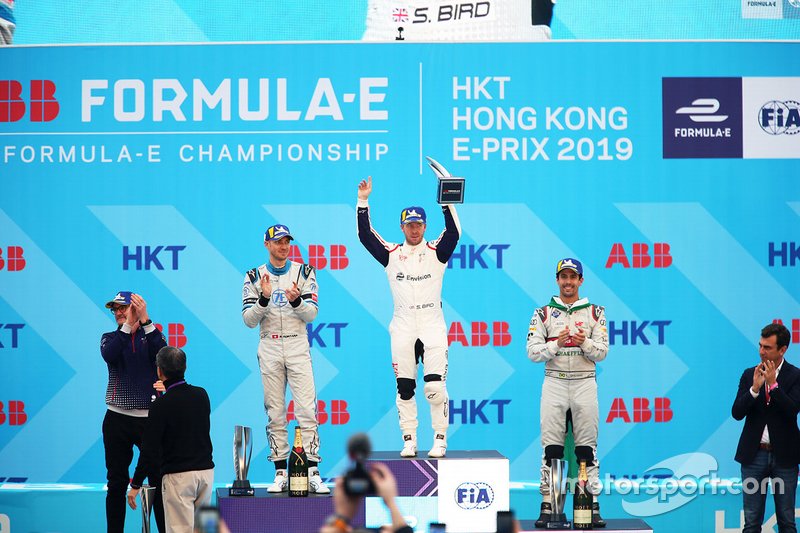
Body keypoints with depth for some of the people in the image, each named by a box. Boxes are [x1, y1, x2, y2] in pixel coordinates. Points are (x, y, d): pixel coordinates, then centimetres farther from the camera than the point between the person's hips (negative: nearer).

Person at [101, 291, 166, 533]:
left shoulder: (151, 335, 6)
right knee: (116, 483, 5)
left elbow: (162, 353, -17)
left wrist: (145, 320, -23)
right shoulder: (110, 338, 9)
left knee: (158, 481, -1)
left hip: (150, 418, -1)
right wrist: (128, 324, -19)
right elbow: (109, 355, -15)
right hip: (118, 420, 1)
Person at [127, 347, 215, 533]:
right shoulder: (201, 395, 5)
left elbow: (150, 450, -12)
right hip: (206, 469, 6)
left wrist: (135, 485, -3)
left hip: (178, 476, -6)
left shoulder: (162, 405, -12)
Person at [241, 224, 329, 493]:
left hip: (298, 347, -1)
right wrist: (264, 298, -18)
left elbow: (312, 313, -1)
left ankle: (313, 473, -8)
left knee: (307, 409, -8)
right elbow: (249, 320, -1)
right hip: (269, 348, 1)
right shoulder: (254, 277, 6)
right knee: (275, 413, 2)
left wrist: (296, 301, -21)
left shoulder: (303, 272, 6)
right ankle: (281, 474, 7)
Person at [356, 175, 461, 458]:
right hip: (403, 328, 2)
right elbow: (365, 235, 0)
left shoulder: (436, 252, 5)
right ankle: (409, 441, 11)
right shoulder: (391, 254, 8)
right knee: (404, 389, 4)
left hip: (433, 327, -2)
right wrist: (363, 202, -9)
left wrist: (446, 201, -23)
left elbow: (454, 233, -11)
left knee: (435, 387, -9)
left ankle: (440, 440, 0)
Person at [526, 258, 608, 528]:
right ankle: (547, 507, -1)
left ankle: (592, 506, 0)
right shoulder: (543, 313, 7)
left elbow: (601, 353, 1)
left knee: (587, 448, -1)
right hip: (554, 383, 0)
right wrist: (556, 344, -17)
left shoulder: (595, 313, 8)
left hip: (585, 383, 0)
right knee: (551, 448, -3)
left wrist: (585, 342, -18)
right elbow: (533, 352, -1)